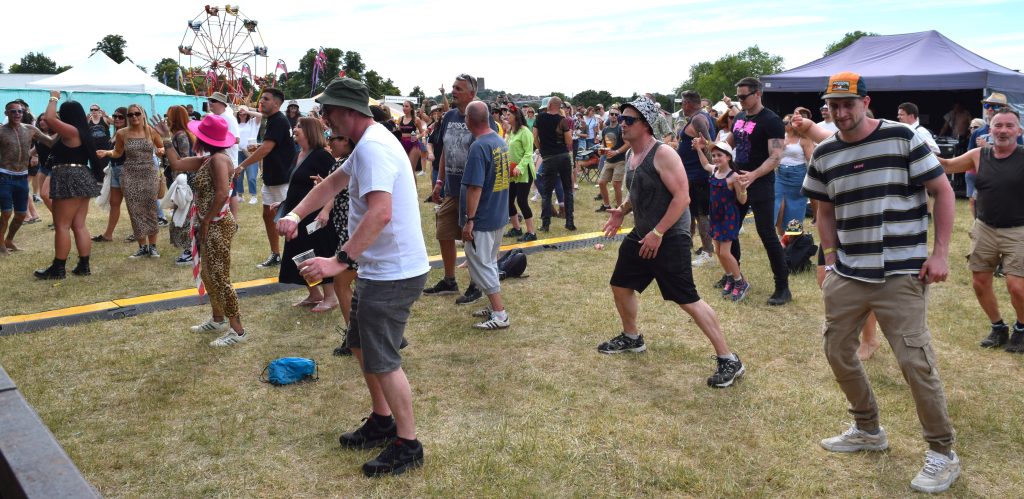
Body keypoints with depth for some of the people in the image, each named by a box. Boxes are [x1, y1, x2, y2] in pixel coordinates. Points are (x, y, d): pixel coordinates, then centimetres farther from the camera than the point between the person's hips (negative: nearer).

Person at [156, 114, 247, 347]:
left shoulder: (218, 159, -19)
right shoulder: (206, 159, 11)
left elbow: (222, 194, -29)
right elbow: (177, 164, 20)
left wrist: (206, 221, -21)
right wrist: (166, 138, 19)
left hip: (218, 225, -10)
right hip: (209, 224, 10)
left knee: (219, 278, -6)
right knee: (208, 275, 19)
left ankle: (238, 330, 0)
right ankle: (218, 320, 33)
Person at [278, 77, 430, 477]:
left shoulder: (372, 147, -22)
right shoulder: (367, 143, 12)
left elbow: (380, 213, -34)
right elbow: (334, 182, 22)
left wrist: (340, 261, -36)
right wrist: (296, 214, 9)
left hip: (392, 273, -11)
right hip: (379, 268, 11)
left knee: (381, 361, -1)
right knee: (361, 345, 20)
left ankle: (408, 446, 13)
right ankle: (381, 422, 35)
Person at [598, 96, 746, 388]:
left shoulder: (663, 154, -19)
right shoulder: (630, 155, 9)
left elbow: (682, 197, -23)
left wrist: (658, 233, -24)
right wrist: (622, 211, 9)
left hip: (670, 237, -9)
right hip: (642, 234, 9)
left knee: (688, 300, -11)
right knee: (620, 285, 19)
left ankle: (729, 361, -3)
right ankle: (631, 338, 42)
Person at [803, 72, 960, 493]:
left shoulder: (902, 138, -7)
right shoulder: (825, 154, 6)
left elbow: (943, 192, -4)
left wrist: (940, 253, -10)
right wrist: (830, 261, 8)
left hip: (901, 275, -5)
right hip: (846, 276, 6)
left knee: (915, 361, -6)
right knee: (837, 351, 12)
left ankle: (943, 454, 13)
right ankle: (868, 430, 34)